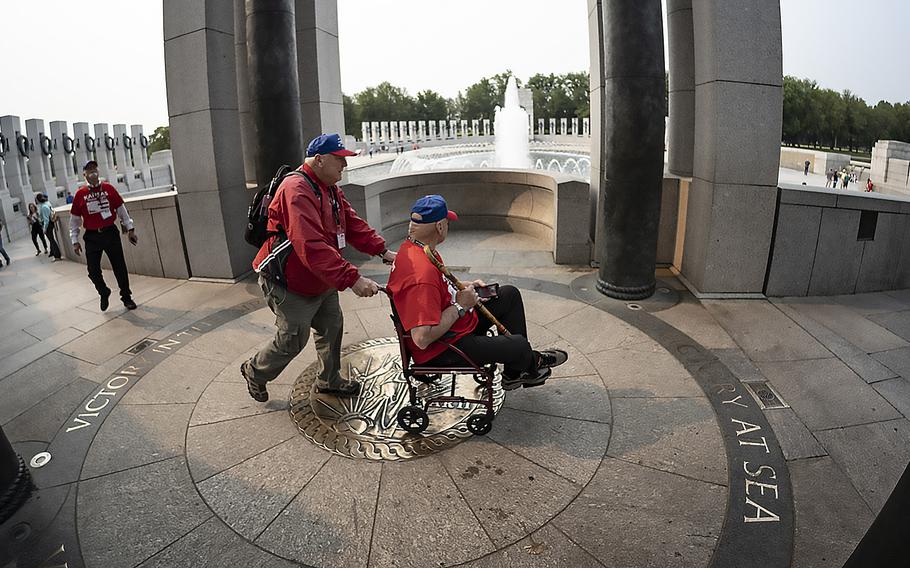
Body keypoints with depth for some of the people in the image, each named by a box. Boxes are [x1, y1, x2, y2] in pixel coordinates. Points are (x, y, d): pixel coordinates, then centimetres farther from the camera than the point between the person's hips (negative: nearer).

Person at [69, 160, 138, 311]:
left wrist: (130, 228, 6)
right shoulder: (80, 194, 0)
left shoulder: (109, 188, 1)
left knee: (120, 267, 4)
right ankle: (104, 293, 26)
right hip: (91, 237, 0)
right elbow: (74, 219, 6)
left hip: (110, 233, 0)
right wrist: (75, 241, 5)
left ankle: (126, 297, 17)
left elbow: (121, 209, 8)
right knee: (93, 270, 1)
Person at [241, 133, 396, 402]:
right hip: (288, 284, -9)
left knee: (332, 327, 16)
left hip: (321, 281, 9)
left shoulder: (330, 188, 6)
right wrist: (352, 279, -42)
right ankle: (255, 371, 30)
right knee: (293, 339, 1)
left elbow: (353, 224, 6)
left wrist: (383, 251, -8)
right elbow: (312, 248, -38)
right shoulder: (297, 191, -28)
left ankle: (329, 380, 36)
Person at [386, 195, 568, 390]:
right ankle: (532, 363, 28)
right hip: (440, 351, -11)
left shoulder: (412, 247, -1)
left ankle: (515, 372, 22)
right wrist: (460, 306, -25)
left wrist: (464, 287, 3)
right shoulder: (422, 272, -34)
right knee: (520, 346, -14)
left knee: (510, 294, 15)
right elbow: (422, 339, -37)